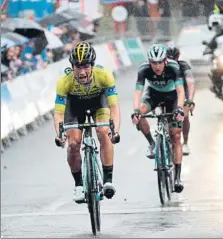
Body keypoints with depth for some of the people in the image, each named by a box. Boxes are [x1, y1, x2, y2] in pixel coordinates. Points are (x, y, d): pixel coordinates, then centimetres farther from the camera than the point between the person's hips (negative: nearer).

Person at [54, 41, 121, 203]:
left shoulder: (104, 75, -36)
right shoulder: (65, 81, -36)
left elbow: (114, 106, -37)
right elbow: (59, 113, -33)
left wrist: (115, 130, -52)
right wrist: (59, 134, -51)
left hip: (98, 100, 0)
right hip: (75, 103, 0)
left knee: (103, 132, -24)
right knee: (73, 143, -13)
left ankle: (108, 180, -17)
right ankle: (78, 185, 7)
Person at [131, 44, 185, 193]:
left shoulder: (173, 67, -32)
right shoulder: (144, 69, -29)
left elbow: (180, 91, -38)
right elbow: (138, 92, -35)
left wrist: (179, 109, -55)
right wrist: (136, 111, -52)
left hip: (171, 95, -1)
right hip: (154, 93, 1)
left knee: (176, 136, -8)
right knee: (139, 114, -32)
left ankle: (178, 176, -4)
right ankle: (152, 143, -9)